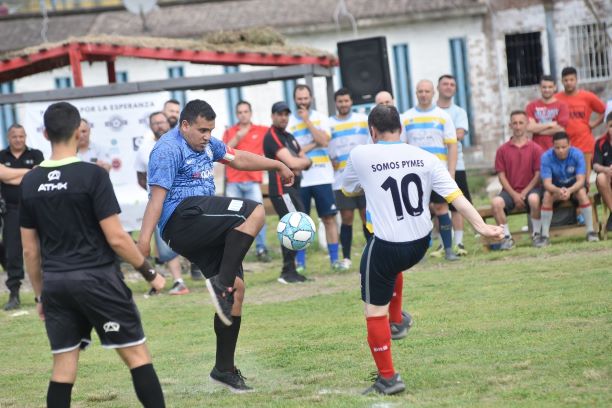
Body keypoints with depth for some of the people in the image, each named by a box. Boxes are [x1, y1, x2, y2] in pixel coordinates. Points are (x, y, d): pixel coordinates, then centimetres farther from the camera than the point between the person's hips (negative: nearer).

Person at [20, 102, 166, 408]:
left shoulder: (30, 182, 4)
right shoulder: (92, 175, -12)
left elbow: (30, 249, 9)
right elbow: (115, 237, -13)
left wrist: (40, 294, 19)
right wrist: (150, 273, -1)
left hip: (55, 283, 5)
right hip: (97, 278, -5)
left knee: (63, 366, 8)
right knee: (137, 354, 4)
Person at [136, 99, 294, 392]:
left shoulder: (205, 143, 19)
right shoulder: (168, 150, -10)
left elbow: (238, 159, 35)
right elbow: (157, 195, -17)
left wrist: (277, 165, 39)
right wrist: (144, 239, -24)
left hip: (205, 232, 9)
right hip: (182, 218, -9)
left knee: (236, 288, 4)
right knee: (254, 212, -23)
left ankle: (224, 369, 11)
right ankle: (221, 283, -24)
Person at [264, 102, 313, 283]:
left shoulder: (289, 137, 20)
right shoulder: (272, 137, -11)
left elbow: (306, 161, 19)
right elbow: (291, 162, -19)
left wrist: (301, 163, -4)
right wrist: (304, 160, 1)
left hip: (292, 189, 10)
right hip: (282, 189, -10)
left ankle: (289, 271, 16)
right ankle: (288, 271, -14)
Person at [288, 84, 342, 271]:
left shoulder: (320, 118, 6)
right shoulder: (289, 122, 3)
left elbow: (324, 141, -11)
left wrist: (307, 121, -9)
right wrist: (314, 144, -10)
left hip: (322, 177, 1)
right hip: (300, 179, 0)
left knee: (329, 218, 0)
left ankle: (334, 259, 5)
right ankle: (300, 262, 6)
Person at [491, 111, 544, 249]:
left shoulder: (535, 148, 2)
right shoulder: (502, 150, 5)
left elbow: (538, 174, -2)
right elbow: (501, 175, 2)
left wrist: (524, 193, -12)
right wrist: (514, 195, -10)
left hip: (530, 189, -1)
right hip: (510, 190, 1)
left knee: (534, 199, -37)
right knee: (496, 202, -30)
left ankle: (536, 235, -17)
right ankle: (507, 237, -16)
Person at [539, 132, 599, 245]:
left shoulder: (577, 154, -24)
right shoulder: (546, 157, -23)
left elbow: (581, 180, -28)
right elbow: (547, 183, -27)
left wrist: (569, 190, -49)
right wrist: (559, 191, -50)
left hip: (574, 186, 0)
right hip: (555, 188, 0)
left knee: (582, 192, -33)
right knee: (547, 195, -31)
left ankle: (590, 231, -25)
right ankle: (545, 235, -26)